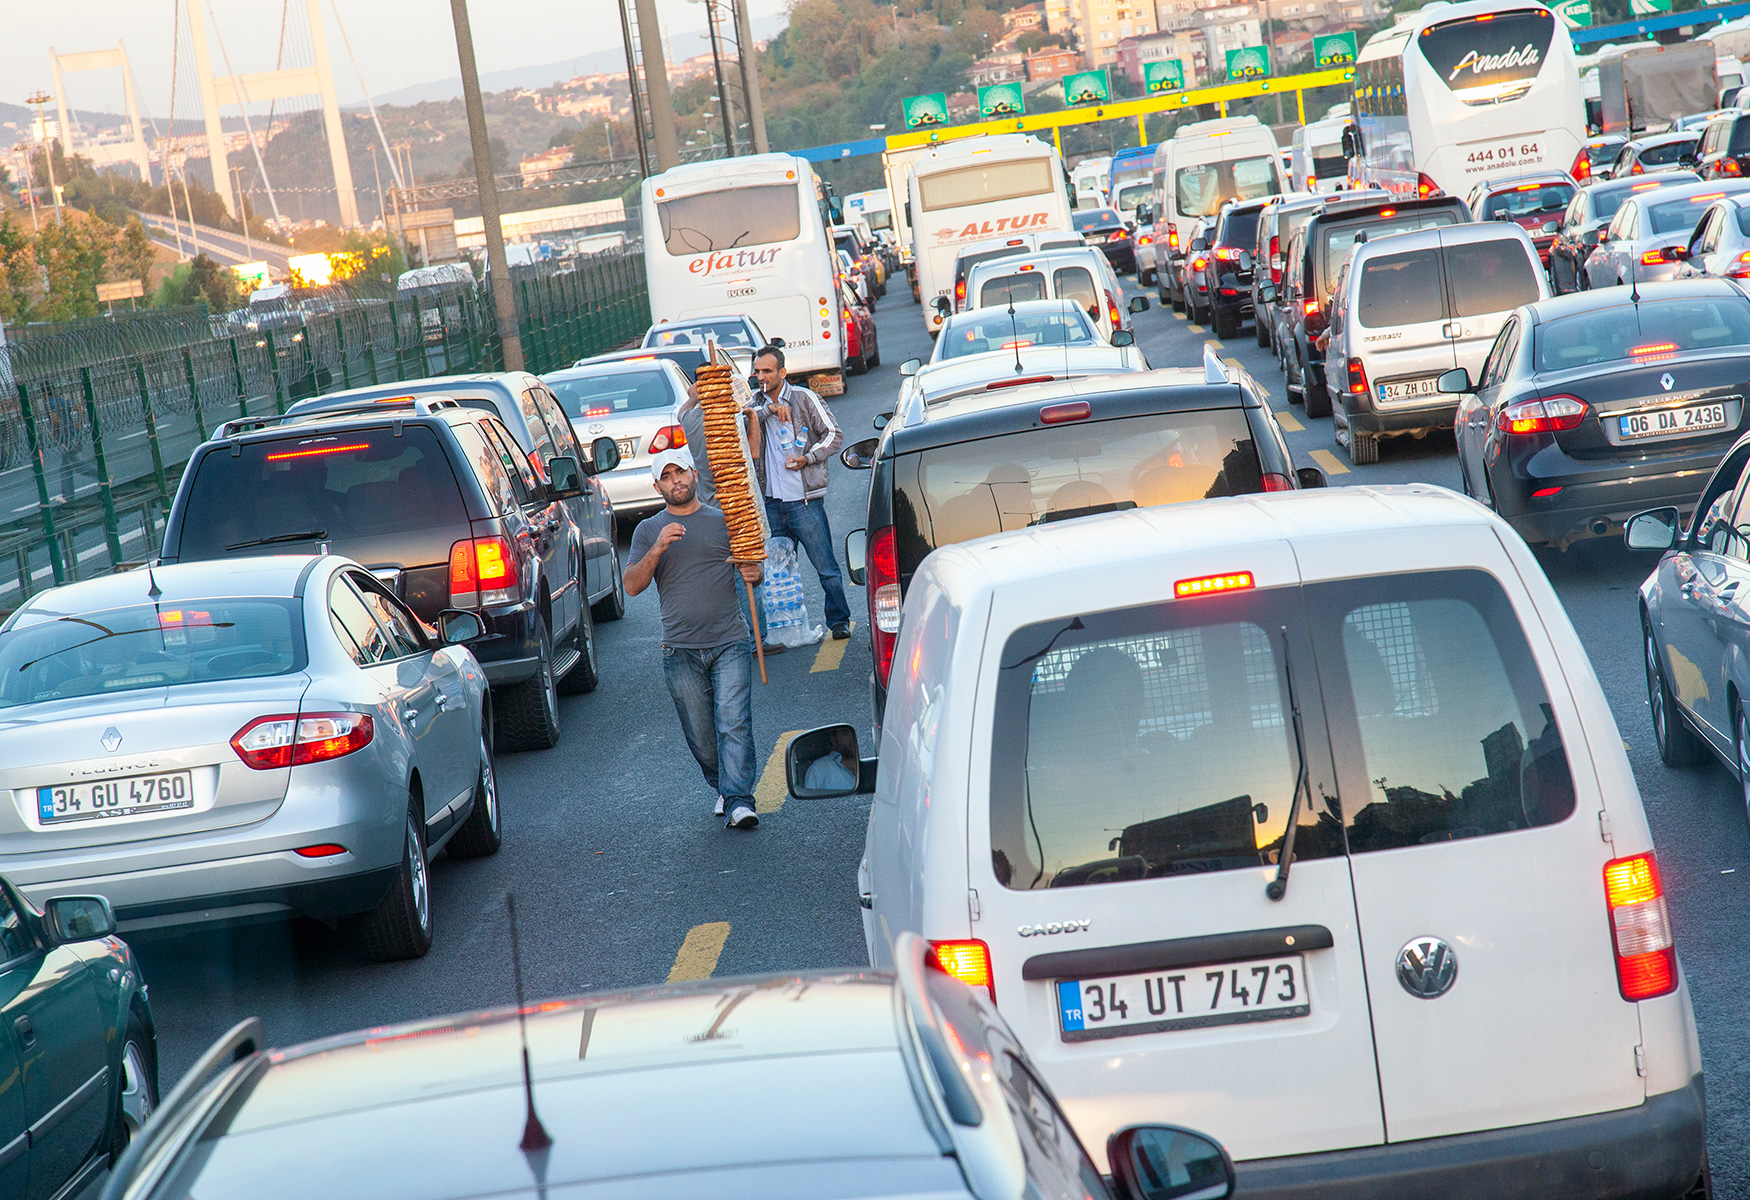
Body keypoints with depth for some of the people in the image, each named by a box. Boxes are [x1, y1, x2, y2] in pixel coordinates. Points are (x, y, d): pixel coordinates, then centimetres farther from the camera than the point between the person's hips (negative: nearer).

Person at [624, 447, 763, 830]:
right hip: (681, 650, 1)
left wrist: (753, 574, -8)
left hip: (730, 643, -1)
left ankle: (739, 802, -17)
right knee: (700, 736, 5)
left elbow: (751, 566, 17)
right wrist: (658, 550, -16)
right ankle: (723, 787, 27)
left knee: (733, 724, -14)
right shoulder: (648, 530, 11)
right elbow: (632, 586, 0)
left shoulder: (724, 521, 10)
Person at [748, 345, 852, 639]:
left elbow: (834, 435, 1)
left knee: (825, 567, -3)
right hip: (771, 501, 4)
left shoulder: (803, 398, 1)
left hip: (804, 499, -4)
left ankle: (840, 621, 8)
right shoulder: (757, 403, 14)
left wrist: (807, 459, -11)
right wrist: (768, 409, -17)